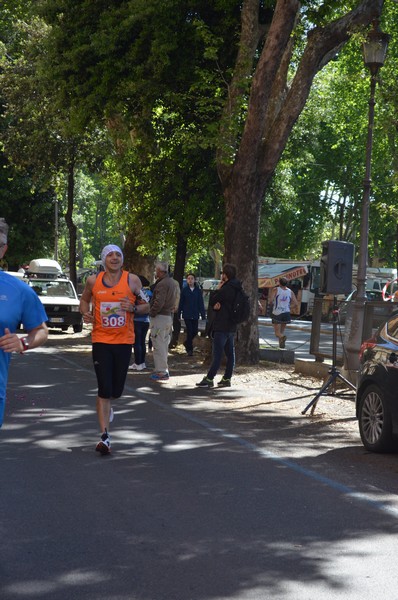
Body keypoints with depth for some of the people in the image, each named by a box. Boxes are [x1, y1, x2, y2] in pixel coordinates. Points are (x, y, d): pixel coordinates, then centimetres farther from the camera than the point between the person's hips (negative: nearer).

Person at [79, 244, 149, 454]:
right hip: (101, 340, -1)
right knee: (104, 389, -8)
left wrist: (133, 308, -16)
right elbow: (84, 300, 17)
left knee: (117, 390, 10)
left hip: (124, 341, 1)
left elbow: (146, 306, 5)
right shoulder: (93, 281, -1)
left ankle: (106, 406, 48)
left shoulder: (132, 280, -3)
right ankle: (105, 437, -4)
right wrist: (85, 313, -4)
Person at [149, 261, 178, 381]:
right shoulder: (172, 282, 13)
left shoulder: (162, 284, -18)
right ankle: (164, 369, 24)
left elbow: (159, 302, -24)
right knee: (164, 343, 17)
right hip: (169, 316, 10)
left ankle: (161, 371, -4)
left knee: (158, 345, -5)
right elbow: (175, 299, 18)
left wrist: (151, 313, -13)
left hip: (160, 317, -10)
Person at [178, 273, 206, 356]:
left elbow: (201, 304, 2)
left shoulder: (198, 290, 1)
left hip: (195, 315, 2)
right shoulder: (184, 290, -3)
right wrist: (178, 314, -1)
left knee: (195, 331, 7)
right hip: (187, 314, -2)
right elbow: (180, 303, 0)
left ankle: (186, 343, 32)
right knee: (189, 331, -2)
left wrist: (203, 315, -2)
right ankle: (189, 349, 9)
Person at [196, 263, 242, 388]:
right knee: (230, 353, 8)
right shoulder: (236, 289, 12)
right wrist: (217, 304, -7)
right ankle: (227, 378, 12)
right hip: (231, 326, 9)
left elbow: (211, 302, -9)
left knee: (217, 353, -7)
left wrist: (217, 289, 0)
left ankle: (209, 379, -5)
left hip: (222, 327, -9)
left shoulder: (225, 289, -19)